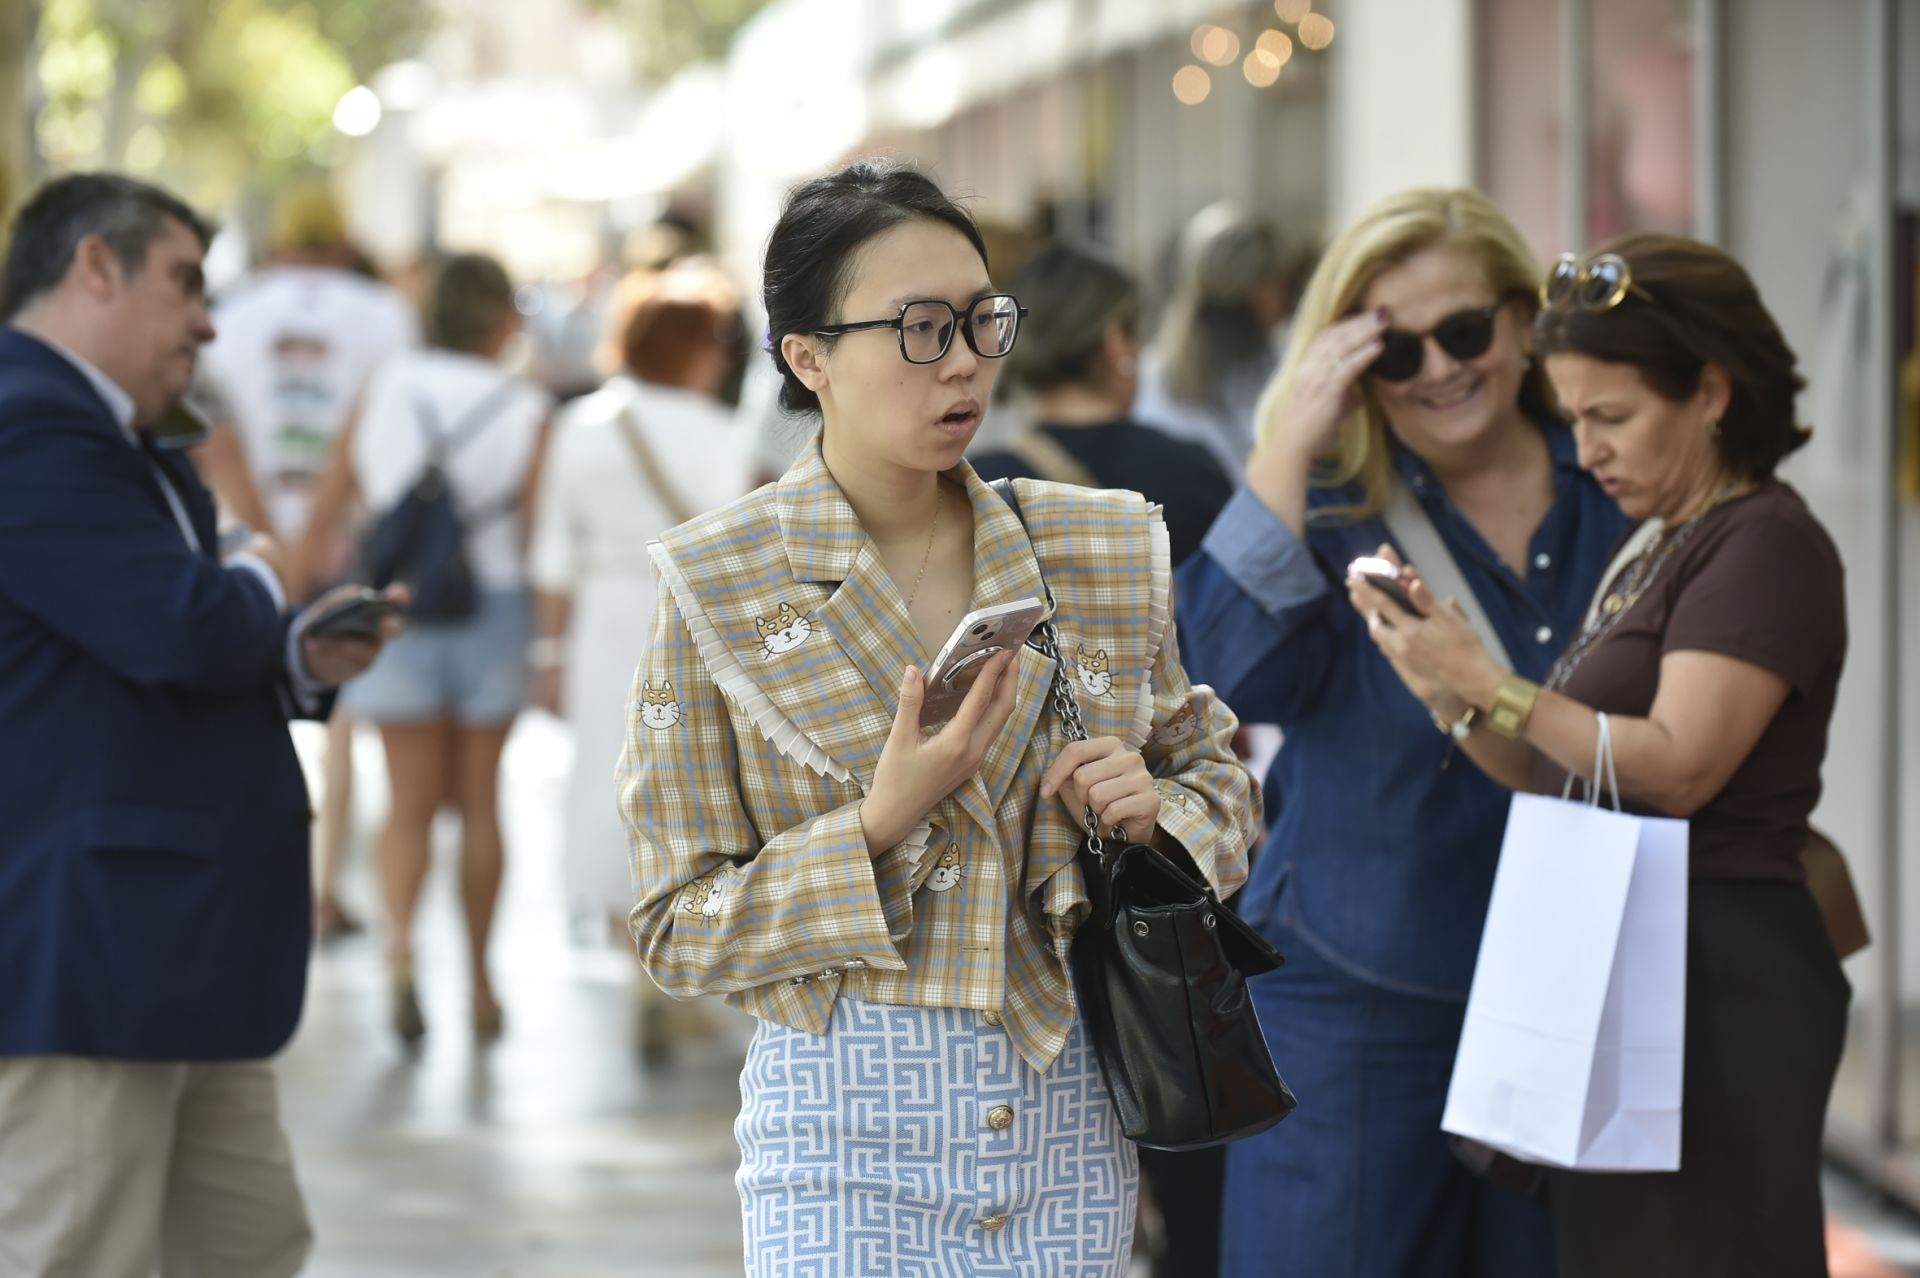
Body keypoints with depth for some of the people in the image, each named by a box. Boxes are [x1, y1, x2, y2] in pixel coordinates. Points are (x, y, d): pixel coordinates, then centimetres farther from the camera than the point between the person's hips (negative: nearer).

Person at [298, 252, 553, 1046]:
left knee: (412, 801, 6)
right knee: (478, 800, 13)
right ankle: (478, 978, 20)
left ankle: (399, 940, -20)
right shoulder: (527, 412, -7)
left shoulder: (385, 389, -2)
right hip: (493, 605, -1)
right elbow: (536, 535, -9)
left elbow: (326, 511, 1)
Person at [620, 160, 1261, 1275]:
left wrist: (1153, 813, -6)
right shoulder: (718, 592, -4)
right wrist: (877, 829, -18)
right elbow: (679, 931, -4)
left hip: (1070, 1119, 3)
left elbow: (1224, 784, 16)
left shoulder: (1103, 550, 5)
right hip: (849, 1135, -3)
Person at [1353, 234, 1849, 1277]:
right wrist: (1450, 689, -1)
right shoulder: (1646, 554, 19)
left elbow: (1679, 767, -19)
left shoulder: (1764, 546, -9)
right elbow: (1558, 780, 16)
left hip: (1715, 984, -9)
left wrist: (1487, 682, -16)